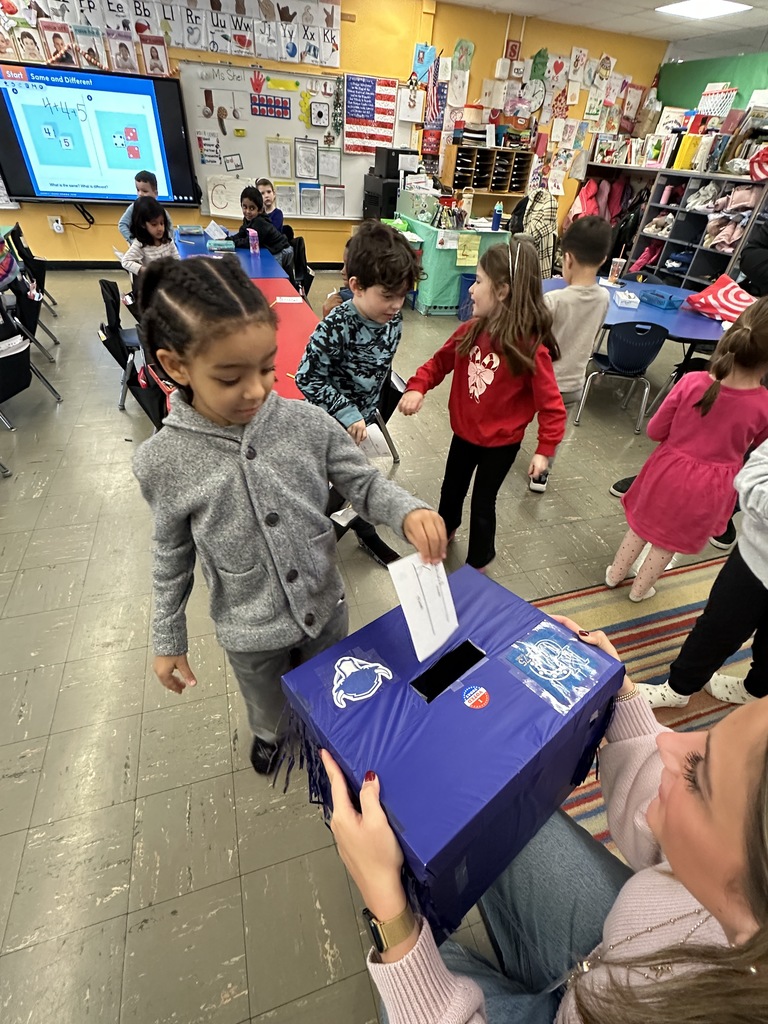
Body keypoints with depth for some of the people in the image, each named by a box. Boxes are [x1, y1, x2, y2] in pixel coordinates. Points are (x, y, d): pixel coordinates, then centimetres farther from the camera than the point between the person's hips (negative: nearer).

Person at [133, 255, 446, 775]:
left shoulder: (308, 423, -19)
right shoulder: (163, 461, -19)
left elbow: (364, 483, -9)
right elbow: (172, 555, -5)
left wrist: (408, 510, -31)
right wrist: (168, 641, 4)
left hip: (325, 608, 1)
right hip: (250, 633, 0)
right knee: (270, 709, 30)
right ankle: (270, 736, 68)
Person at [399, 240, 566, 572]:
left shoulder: (531, 349, -24)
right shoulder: (471, 331, -9)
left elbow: (552, 406, -19)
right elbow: (440, 361, 3)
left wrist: (544, 450, -23)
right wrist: (417, 387, -14)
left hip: (500, 443, -5)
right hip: (464, 433, 5)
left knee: (482, 503, 11)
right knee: (452, 488, 24)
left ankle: (478, 563, 38)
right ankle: (444, 530, 56)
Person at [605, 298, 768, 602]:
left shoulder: (692, 382, -21)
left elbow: (655, 431, -10)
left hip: (669, 471, 0)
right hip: (710, 487, 0)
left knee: (643, 525, 23)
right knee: (669, 541, 19)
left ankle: (615, 574, 41)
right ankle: (640, 589, 39)